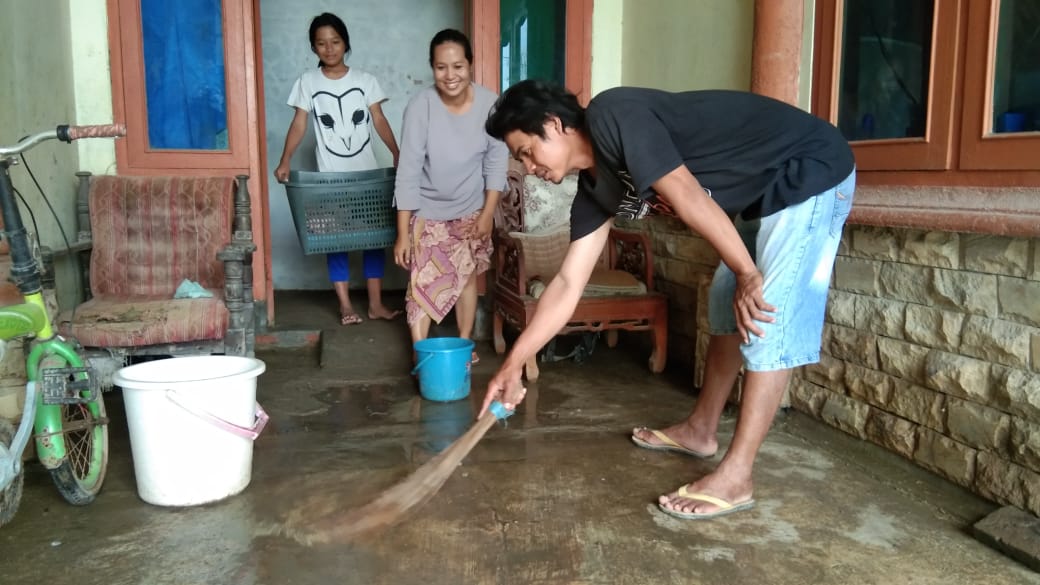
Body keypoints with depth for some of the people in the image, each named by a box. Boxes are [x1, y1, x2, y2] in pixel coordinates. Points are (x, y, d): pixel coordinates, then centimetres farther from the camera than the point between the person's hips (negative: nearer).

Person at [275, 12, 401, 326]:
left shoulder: (365, 80, 3)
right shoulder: (307, 82, 1)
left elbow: (379, 121, 2)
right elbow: (299, 124, -3)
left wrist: (397, 153, -10)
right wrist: (285, 161, -15)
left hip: (367, 171, 1)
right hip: (330, 174, -1)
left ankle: (375, 303, 9)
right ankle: (345, 305, 9)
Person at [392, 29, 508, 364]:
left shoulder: (489, 104, -17)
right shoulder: (421, 106, -24)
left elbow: (496, 162, -7)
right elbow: (408, 170, -22)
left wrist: (488, 213, -10)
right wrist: (403, 233, -23)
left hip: (470, 210, 3)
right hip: (427, 211, -2)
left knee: (467, 276, 12)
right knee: (423, 281, -7)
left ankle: (464, 344, 27)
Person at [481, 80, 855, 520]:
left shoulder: (610, 116, -21)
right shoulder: (595, 186, 4)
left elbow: (686, 196, -26)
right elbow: (568, 284, 4)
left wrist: (748, 275, -20)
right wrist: (513, 363, 3)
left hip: (810, 174, -9)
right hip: (764, 192, 9)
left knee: (769, 321, -11)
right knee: (727, 306, 14)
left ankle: (735, 477, -5)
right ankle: (700, 430, 30)